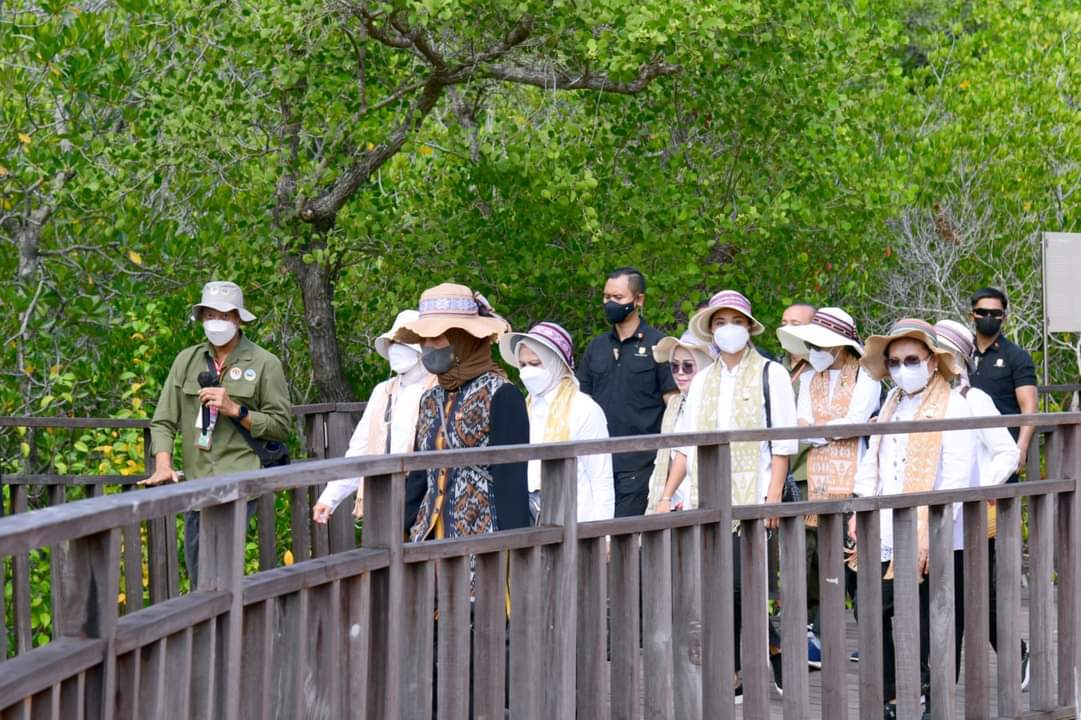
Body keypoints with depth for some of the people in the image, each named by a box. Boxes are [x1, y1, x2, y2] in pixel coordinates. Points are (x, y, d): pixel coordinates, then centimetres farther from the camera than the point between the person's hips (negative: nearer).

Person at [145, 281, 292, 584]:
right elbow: (163, 420, 7)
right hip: (196, 480, 5)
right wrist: (163, 465, -9)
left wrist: (235, 410, -12)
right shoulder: (187, 360, 13)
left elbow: (280, 425, 0)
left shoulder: (264, 364, 3)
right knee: (199, 578, 7)